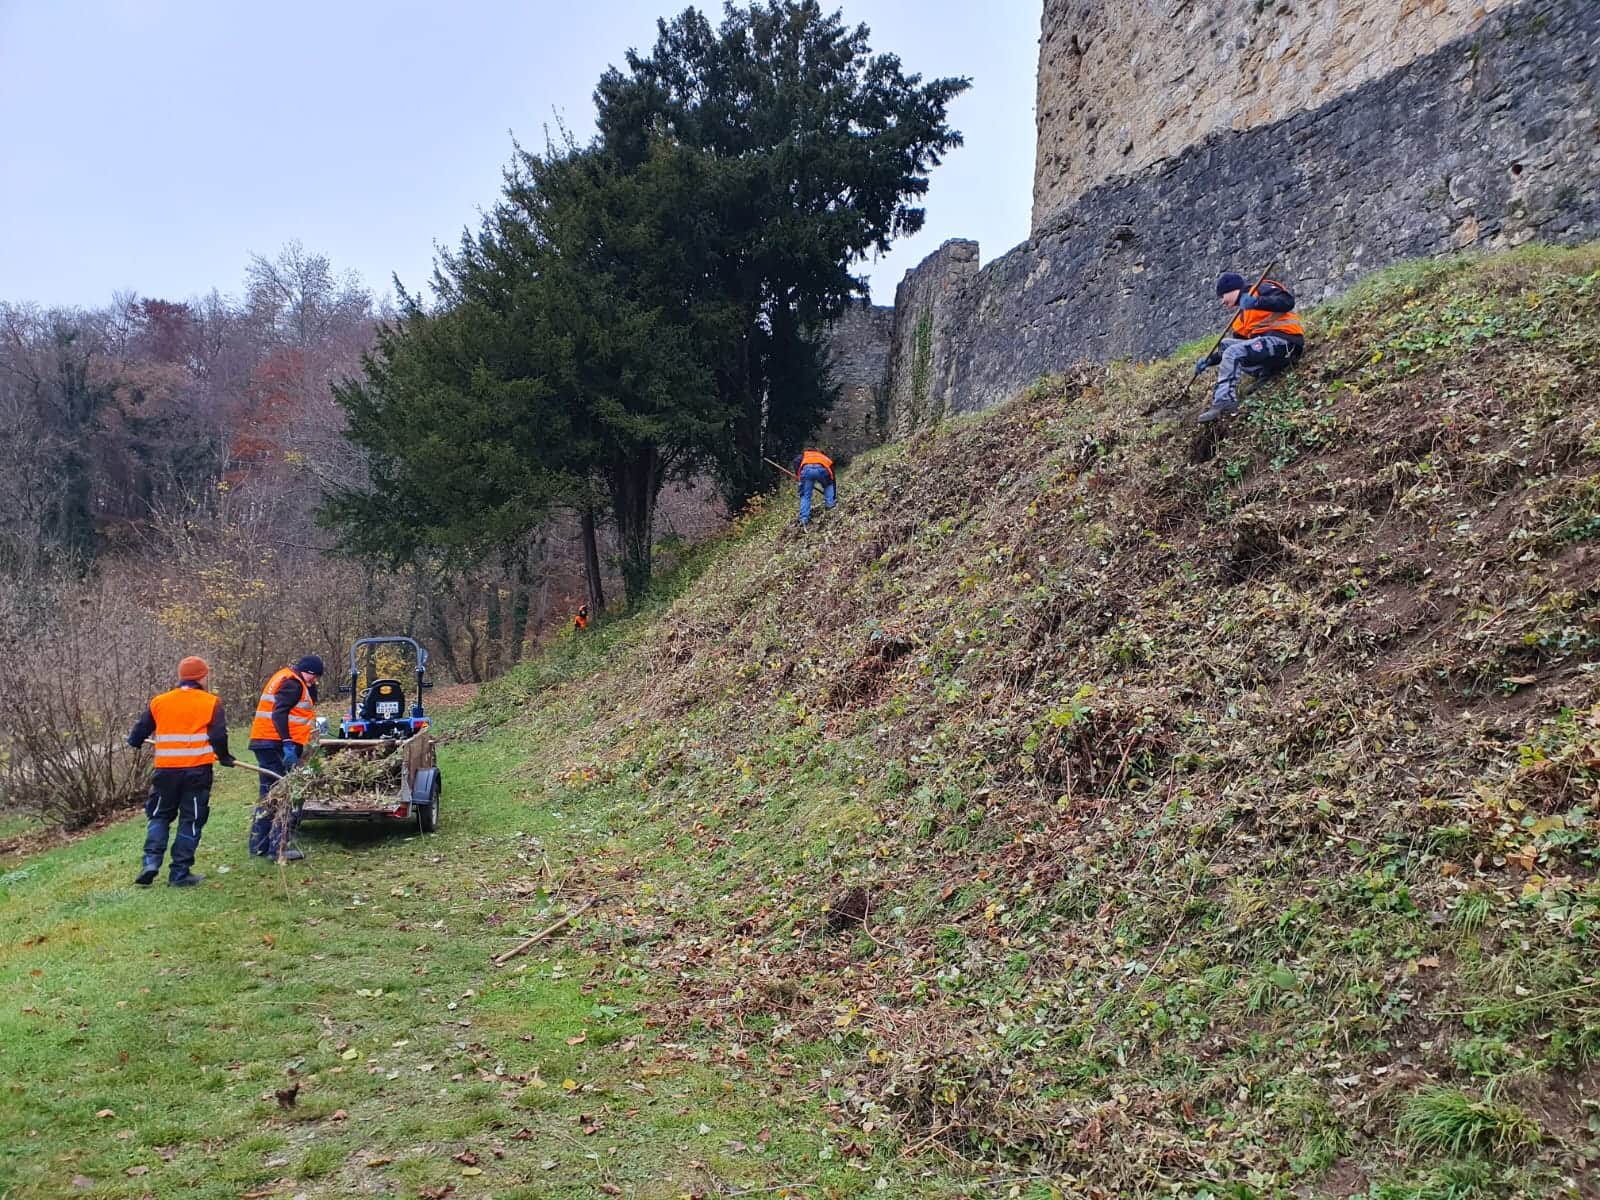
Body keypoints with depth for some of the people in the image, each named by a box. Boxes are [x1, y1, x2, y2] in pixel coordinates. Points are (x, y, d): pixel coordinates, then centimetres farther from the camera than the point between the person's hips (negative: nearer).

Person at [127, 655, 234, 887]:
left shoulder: (159, 702, 6)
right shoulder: (211, 703, -3)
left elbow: (140, 730, 15)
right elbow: (219, 736, -8)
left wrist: (134, 741, 38)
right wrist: (224, 757, 10)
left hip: (165, 770, 3)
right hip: (197, 771, -3)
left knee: (160, 816, 19)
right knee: (191, 820, 6)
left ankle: (151, 862, 4)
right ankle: (180, 873, 6)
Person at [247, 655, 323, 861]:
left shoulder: (285, 678, 22)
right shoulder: (292, 683, -10)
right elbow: (279, 714, -23)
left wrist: (310, 687, 12)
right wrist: (288, 745, -28)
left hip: (265, 743, 11)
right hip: (277, 745, -11)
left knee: (269, 795, 15)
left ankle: (258, 845, 20)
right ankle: (278, 848, -10)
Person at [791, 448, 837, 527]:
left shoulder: (804, 454, 39)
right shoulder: (826, 459, 40)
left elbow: (796, 461, 15)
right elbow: (832, 479, 43)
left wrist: (797, 475, 20)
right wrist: (834, 496, 50)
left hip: (806, 469, 0)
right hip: (821, 470, 0)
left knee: (805, 496, 8)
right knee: (829, 486, 32)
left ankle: (804, 518, -3)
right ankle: (830, 503, 19)